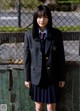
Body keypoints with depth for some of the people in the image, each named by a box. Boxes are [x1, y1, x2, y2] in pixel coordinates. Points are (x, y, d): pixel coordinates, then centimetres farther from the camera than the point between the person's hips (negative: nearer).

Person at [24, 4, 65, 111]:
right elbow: (27, 58, 0)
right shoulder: (29, 35, -4)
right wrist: (27, 78, 1)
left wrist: (62, 77, 0)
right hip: (36, 76, 1)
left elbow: (61, 57, -1)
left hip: (52, 77, 0)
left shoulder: (57, 34, -5)